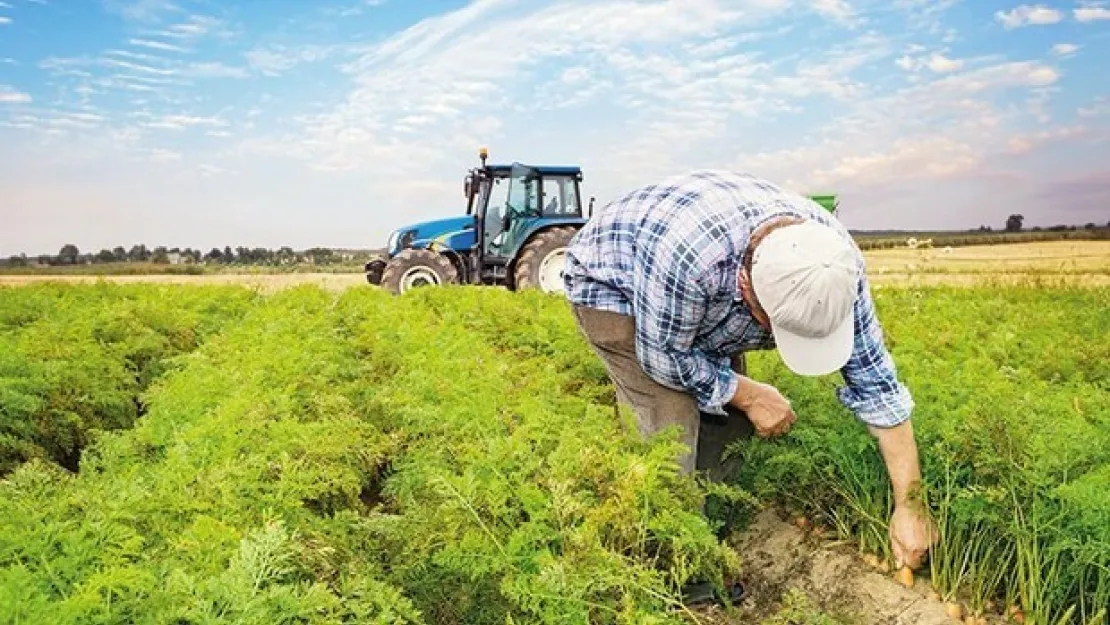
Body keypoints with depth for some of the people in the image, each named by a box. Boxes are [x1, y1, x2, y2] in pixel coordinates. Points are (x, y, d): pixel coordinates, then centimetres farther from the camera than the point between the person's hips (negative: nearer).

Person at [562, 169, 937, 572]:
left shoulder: (833, 258, -26)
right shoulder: (688, 252, -45)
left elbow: (876, 381, -17)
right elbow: (664, 357, -27)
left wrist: (908, 505, -15)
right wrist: (749, 394, -18)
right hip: (610, 282, -5)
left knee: (728, 418, -3)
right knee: (673, 423, -19)